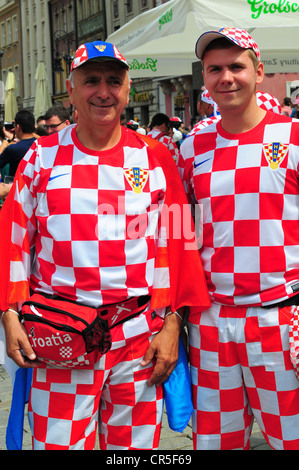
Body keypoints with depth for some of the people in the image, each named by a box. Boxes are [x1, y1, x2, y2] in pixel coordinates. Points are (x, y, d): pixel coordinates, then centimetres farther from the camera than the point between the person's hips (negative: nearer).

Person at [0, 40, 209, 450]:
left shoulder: (154, 158, 4)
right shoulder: (43, 155, 4)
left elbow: (176, 243, 3)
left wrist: (171, 324, -2)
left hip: (139, 339, 1)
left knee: (135, 441, 10)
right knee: (58, 441, 2)